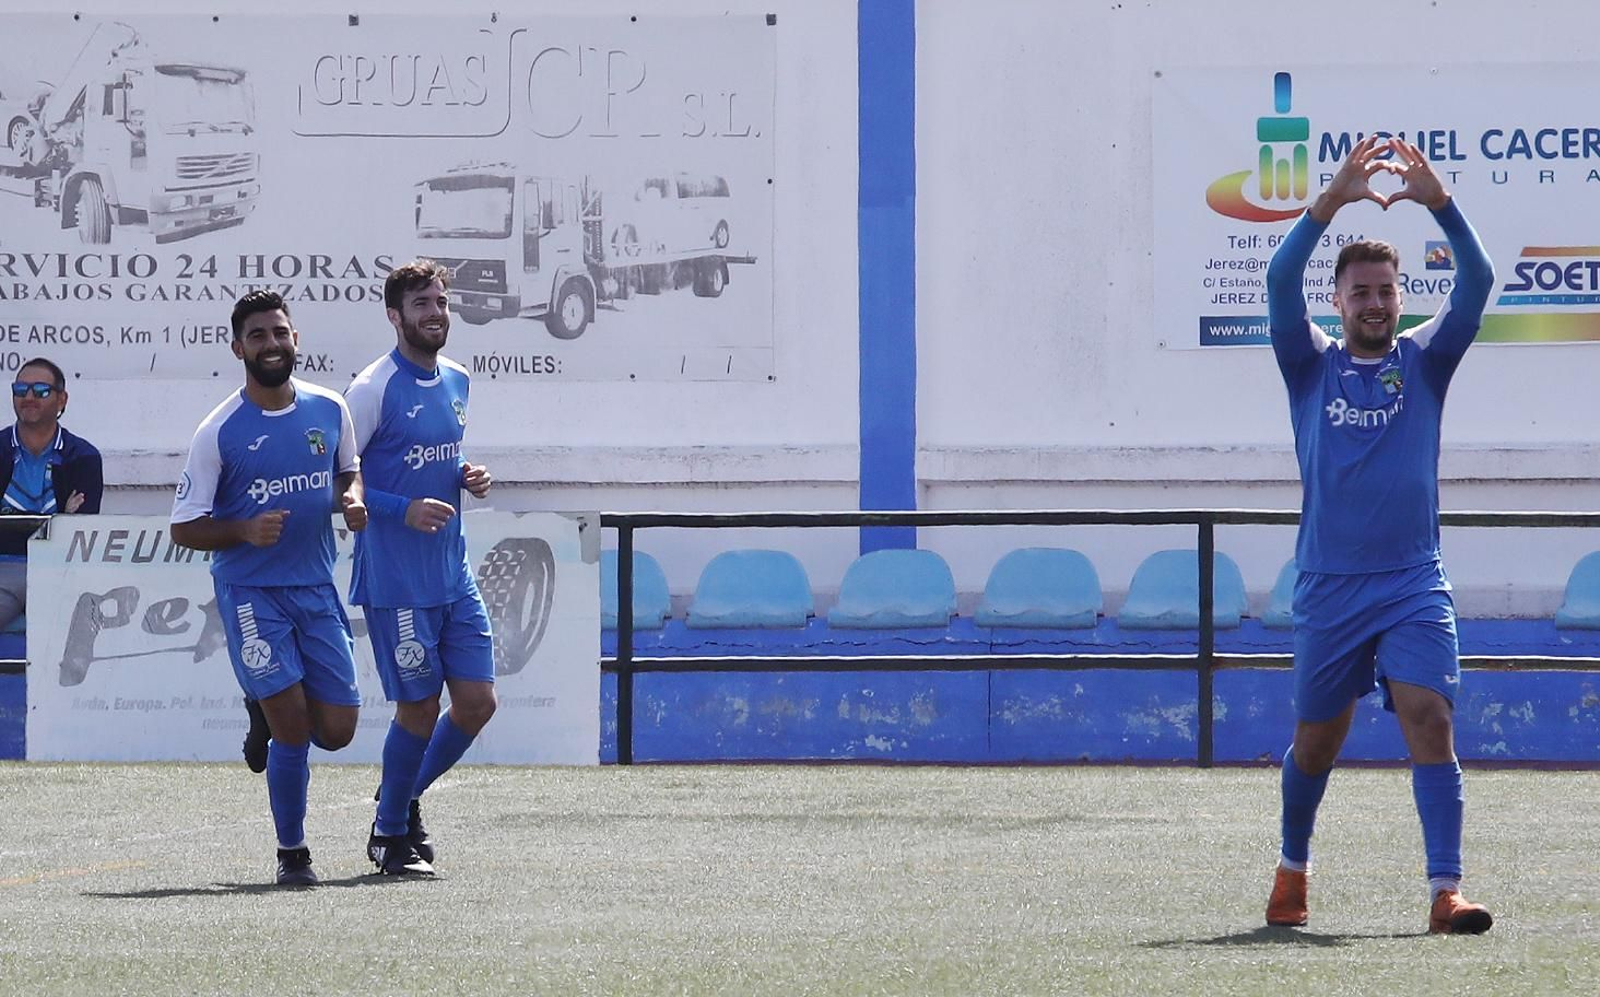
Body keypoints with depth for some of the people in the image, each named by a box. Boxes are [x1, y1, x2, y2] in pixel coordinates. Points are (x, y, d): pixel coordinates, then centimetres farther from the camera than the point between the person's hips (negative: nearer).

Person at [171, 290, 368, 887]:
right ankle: (291, 853, 3)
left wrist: (352, 499, -2)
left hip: (317, 587, 4)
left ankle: (273, 719, 35)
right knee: (291, 718, -13)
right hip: (250, 592, -4)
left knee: (336, 730, 0)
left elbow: (349, 471, 22)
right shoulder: (220, 432, -9)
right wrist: (245, 531, -22)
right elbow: (184, 528, -5)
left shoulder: (329, 410, 2)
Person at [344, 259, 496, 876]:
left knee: (478, 702, 3)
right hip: (394, 583, -7)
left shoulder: (456, 382, 11)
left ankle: (403, 798, 26)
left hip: (454, 576, 7)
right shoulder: (373, 389, -11)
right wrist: (402, 510, -21)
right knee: (419, 708, -3)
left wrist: (467, 478, 5)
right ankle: (391, 833, 16)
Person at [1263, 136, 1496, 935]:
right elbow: (1280, 281, -11)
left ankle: (1445, 892, -20)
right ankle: (1292, 870, 33)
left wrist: (1438, 201, -22)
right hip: (1328, 587, 0)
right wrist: (1331, 202, -24)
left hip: (1413, 584, 0)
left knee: (1430, 723, -15)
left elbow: (1476, 282, -7)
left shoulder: (1424, 360, 6)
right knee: (1315, 741, 10)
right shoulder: (1312, 365, 5)